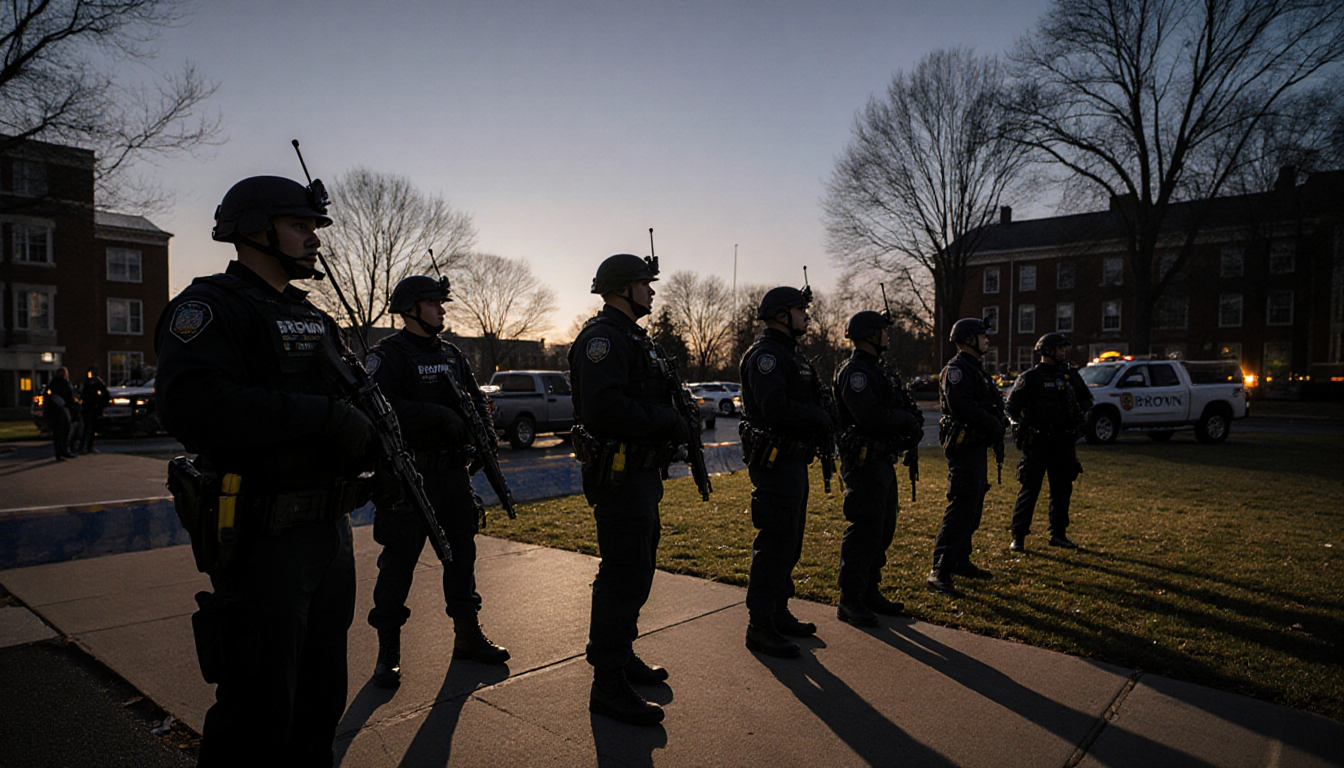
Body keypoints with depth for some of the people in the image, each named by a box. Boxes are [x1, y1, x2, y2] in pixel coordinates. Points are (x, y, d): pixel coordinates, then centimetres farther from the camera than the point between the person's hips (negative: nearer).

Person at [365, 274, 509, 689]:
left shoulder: (452, 354, 14)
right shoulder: (388, 354, -8)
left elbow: (477, 398, 17)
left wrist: (481, 425, -6)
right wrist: (442, 417, -24)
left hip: (453, 473, 7)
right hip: (408, 477, -7)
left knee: (461, 553, 14)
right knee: (399, 560, 1)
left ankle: (467, 635, 28)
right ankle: (388, 651, 14)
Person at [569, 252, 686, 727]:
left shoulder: (634, 339, 19)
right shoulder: (603, 337, -15)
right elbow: (605, 406, -29)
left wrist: (672, 424, 5)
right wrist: (668, 421, -20)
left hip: (642, 472, 11)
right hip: (618, 476, -11)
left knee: (636, 569, 20)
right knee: (623, 576, -6)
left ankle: (622, 655, 35)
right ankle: (608, 683, 4)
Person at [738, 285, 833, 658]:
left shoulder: (789, 354, 20)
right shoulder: (765, 354, -14)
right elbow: (776, 407, -27)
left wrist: (822, 420, 2)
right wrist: (821, 418, -15)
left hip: (792, 462, 11)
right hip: (774, 462, -11)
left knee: (790, 541, 17)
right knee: (775, 543, -7)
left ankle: (778, 613, 29)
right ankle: (760, 627, 1)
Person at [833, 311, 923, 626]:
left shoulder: (878, 371, 19)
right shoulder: (854, 371, -14)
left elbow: (892, 413, 19)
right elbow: (871, 417, -25)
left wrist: (910, 423, -2)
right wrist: (907, 421, -12)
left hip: (882, 462, 10)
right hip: (864, 464, -10)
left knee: (883, 530, 15)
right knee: (864, 532, -6)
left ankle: (870, 593, 26)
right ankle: (849, 602, 3)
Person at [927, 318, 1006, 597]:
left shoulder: (975, 370, 21)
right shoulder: (957, 369, -12)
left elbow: (990, 407, 22)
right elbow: (961, 406, -26)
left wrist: (996, 428, 2)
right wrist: (994, 426, -15)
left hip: (977, 448, 11)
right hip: (963, 449, -11)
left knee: (972, 510, 17)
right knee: (959, 510, -14)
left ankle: (961, 561, 28)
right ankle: (939, 572, -14)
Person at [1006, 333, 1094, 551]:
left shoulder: (1071, 376, 11)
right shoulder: (1030, 378, -6)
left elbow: (1086, 399, 25)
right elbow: (1012, 407, -7)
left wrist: (1081, 414, 7)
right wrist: (1026, 425, -15)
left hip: (1064, 444, 6)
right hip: (1037, 443, -6)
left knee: (1062, 489, 11)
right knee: (1030, 489, -4)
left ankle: (1058, 534, 24)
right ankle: (1018, 536, 3)